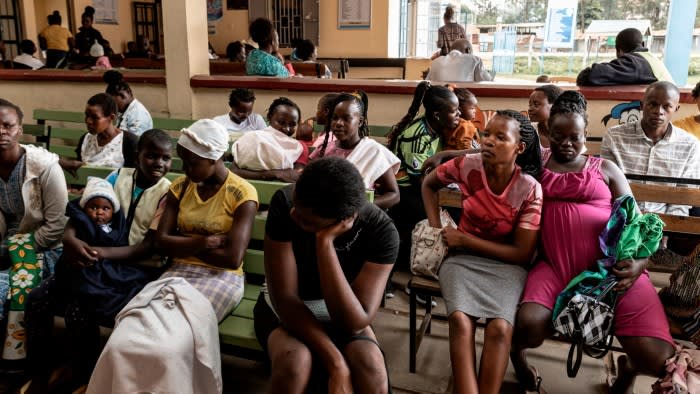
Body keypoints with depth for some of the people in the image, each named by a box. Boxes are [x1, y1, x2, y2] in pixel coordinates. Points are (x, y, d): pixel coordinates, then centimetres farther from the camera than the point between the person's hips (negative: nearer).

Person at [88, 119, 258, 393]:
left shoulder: (242, 194, -8)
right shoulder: (180, 187, 9)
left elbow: (232, 258, -15)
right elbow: (161, 241, 2)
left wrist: (184, 244, -2)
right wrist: (203, 241, -13)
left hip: (221, 277, -4)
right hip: (179, 272, 4)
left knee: (170, 344, -30)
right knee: (123, 340, -23)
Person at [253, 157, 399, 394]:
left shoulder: (381, 232, -24)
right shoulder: (284, 203, -25)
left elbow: (355, 323, -30)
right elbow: (285, 298, -24)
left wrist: (325, 242, -38)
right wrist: (336, 365, -33)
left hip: (341, 311, 1)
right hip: (284, 307, 0)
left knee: (371, 369, -31)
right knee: (295, 362, -35)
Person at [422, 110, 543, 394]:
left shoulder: (530, 190, -14)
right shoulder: (467, 166, -9)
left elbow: (522, 254, -12)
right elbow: (429, 184, 12)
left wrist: (464, 239, -15)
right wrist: (436, 228, 0)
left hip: (506, 263, -1)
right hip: (463, 257, 1)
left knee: (500, 327, -30)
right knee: (460, 320, -29)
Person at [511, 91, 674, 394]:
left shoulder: (605, 169, 18)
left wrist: (639, 261, -5)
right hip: (556, 267, 0)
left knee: (655, 357, -18)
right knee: (528, 326, -31)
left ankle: (628, 368, 23)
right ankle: (516, 357, 9)